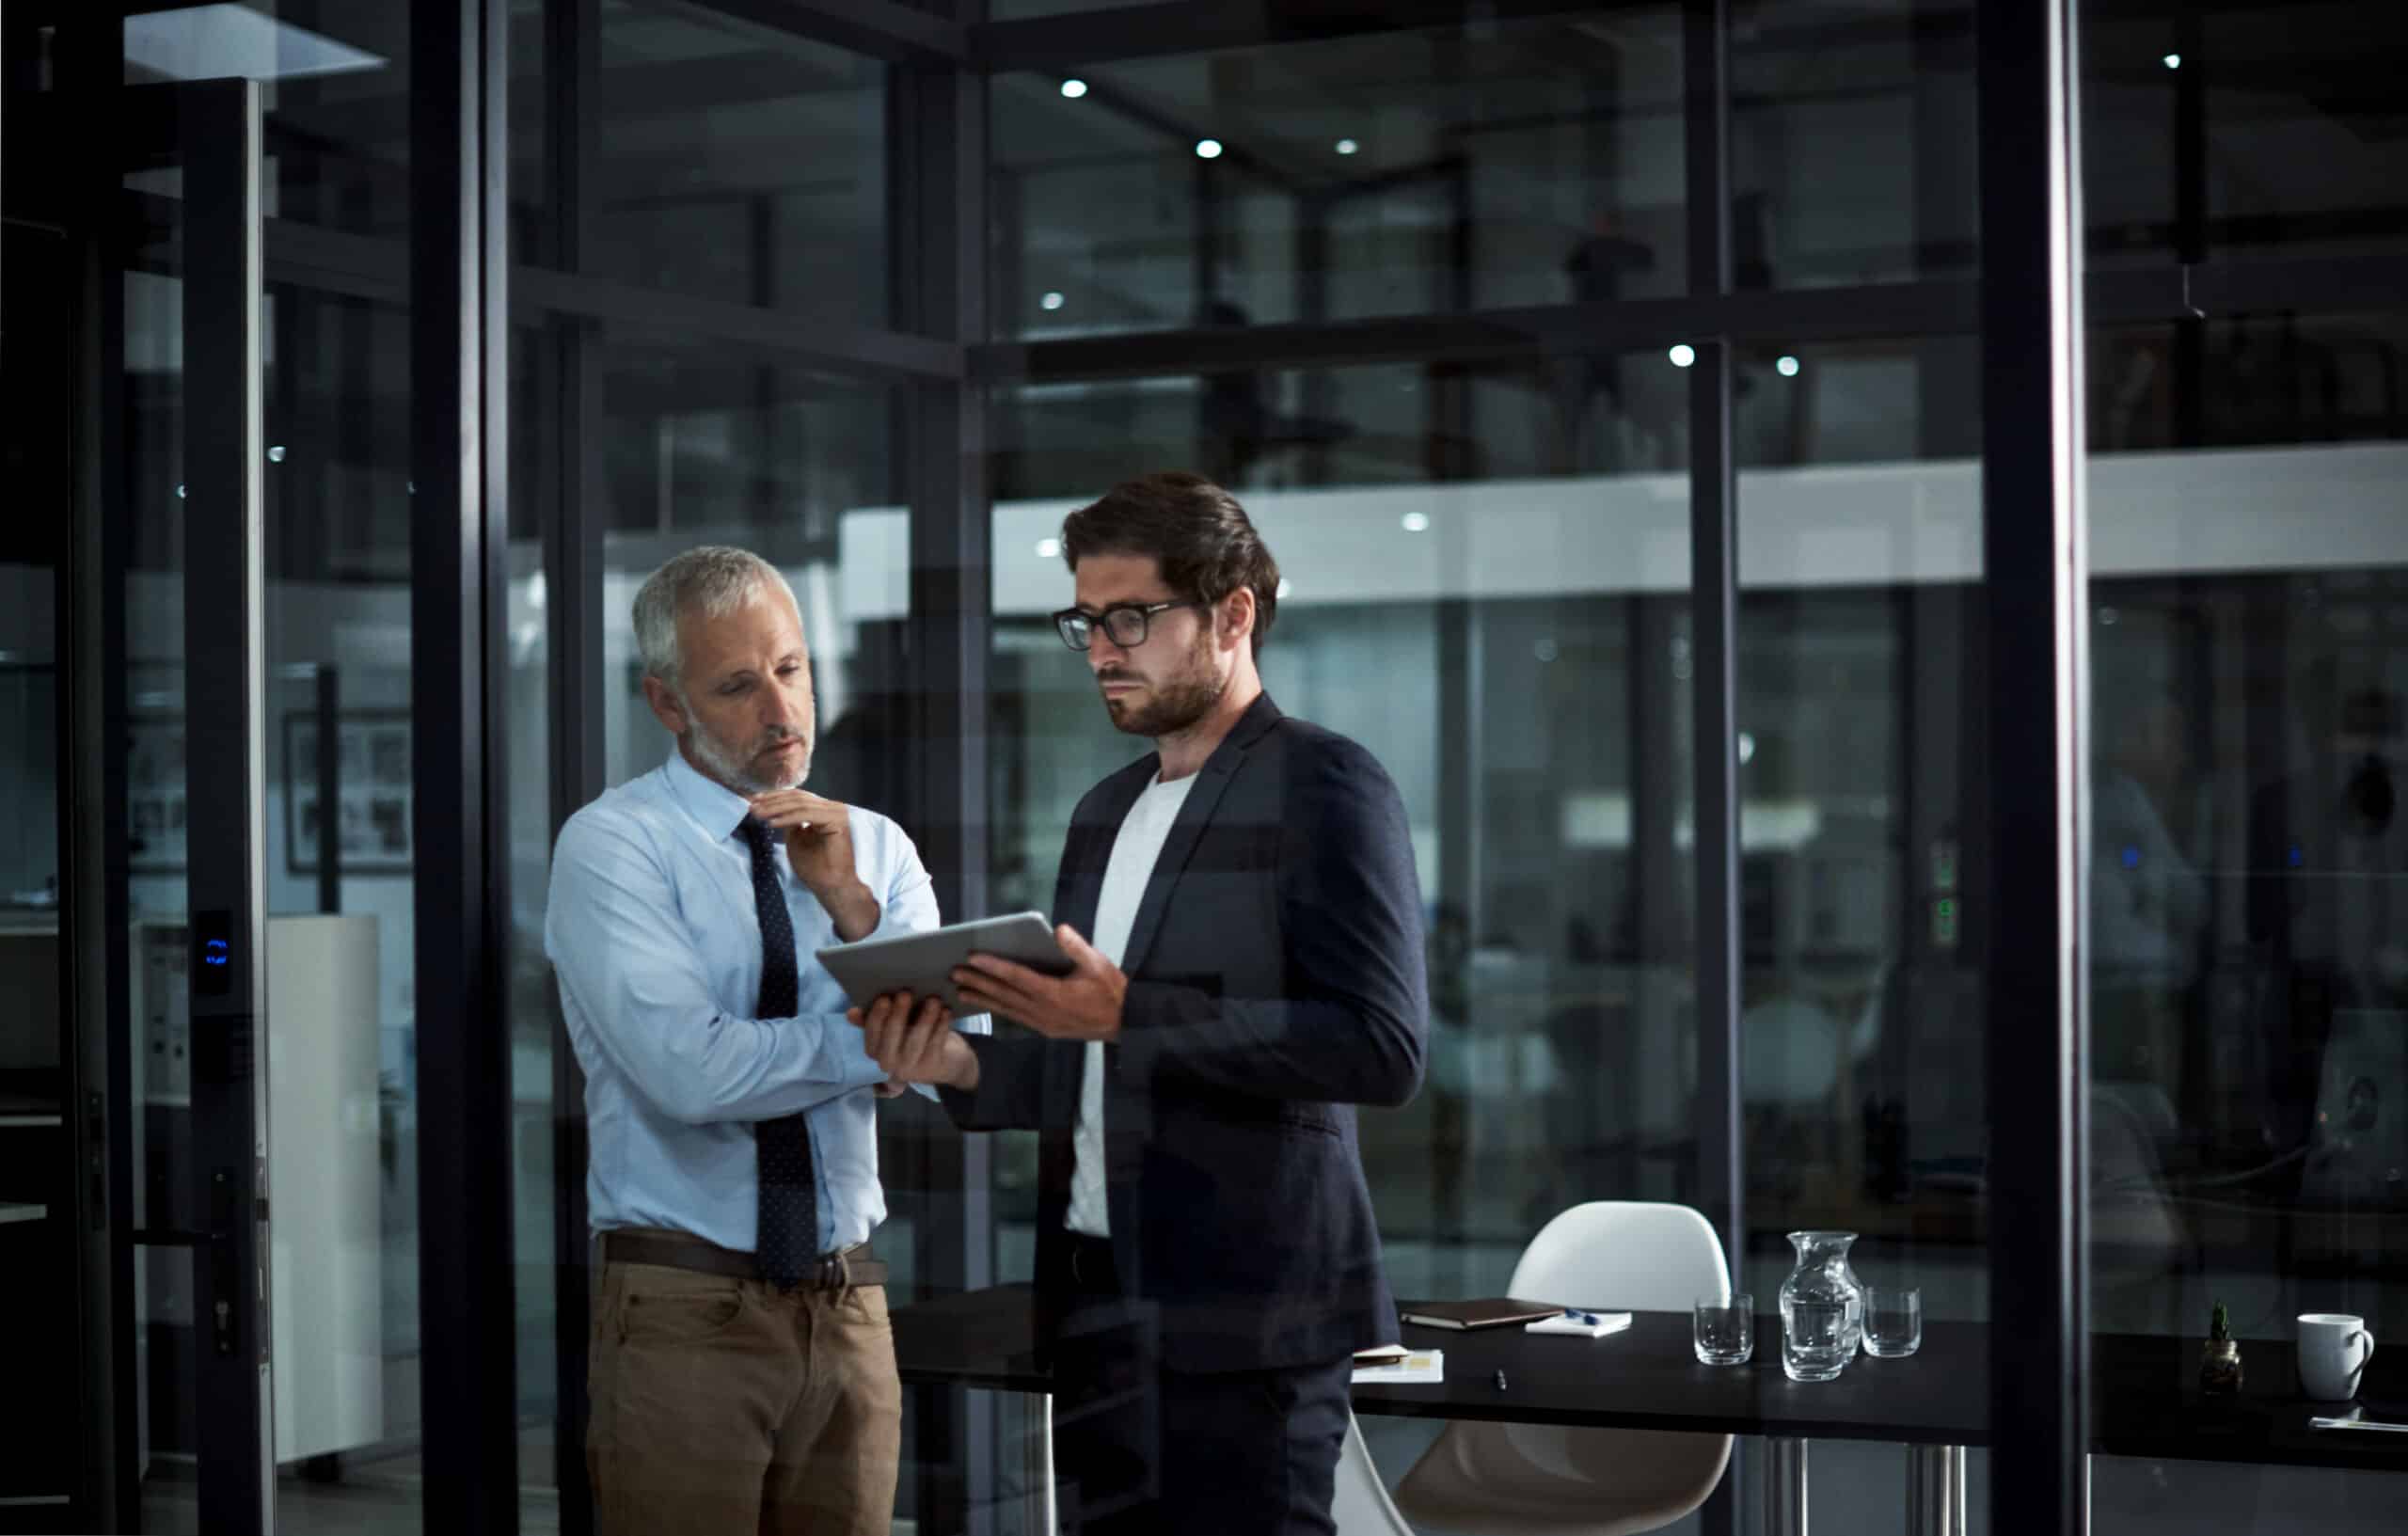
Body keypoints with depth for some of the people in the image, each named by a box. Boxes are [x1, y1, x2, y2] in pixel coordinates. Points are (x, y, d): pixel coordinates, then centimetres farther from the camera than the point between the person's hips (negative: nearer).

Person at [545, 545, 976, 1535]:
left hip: (849, 1306, 4)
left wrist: (851, 905, -17)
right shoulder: (611, 846, -6)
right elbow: (691, 1071, -20)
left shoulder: (874, 849, 8)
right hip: (686, 1313, -4)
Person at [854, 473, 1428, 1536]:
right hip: (1098, 1311, 7)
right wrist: (963, 1066, 1)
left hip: (1243, 1318, -7)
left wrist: (1130, 1013, -21)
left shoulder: (1324, 786, -7)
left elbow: (1382, 1047, -16)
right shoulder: (1105, 813, 17)